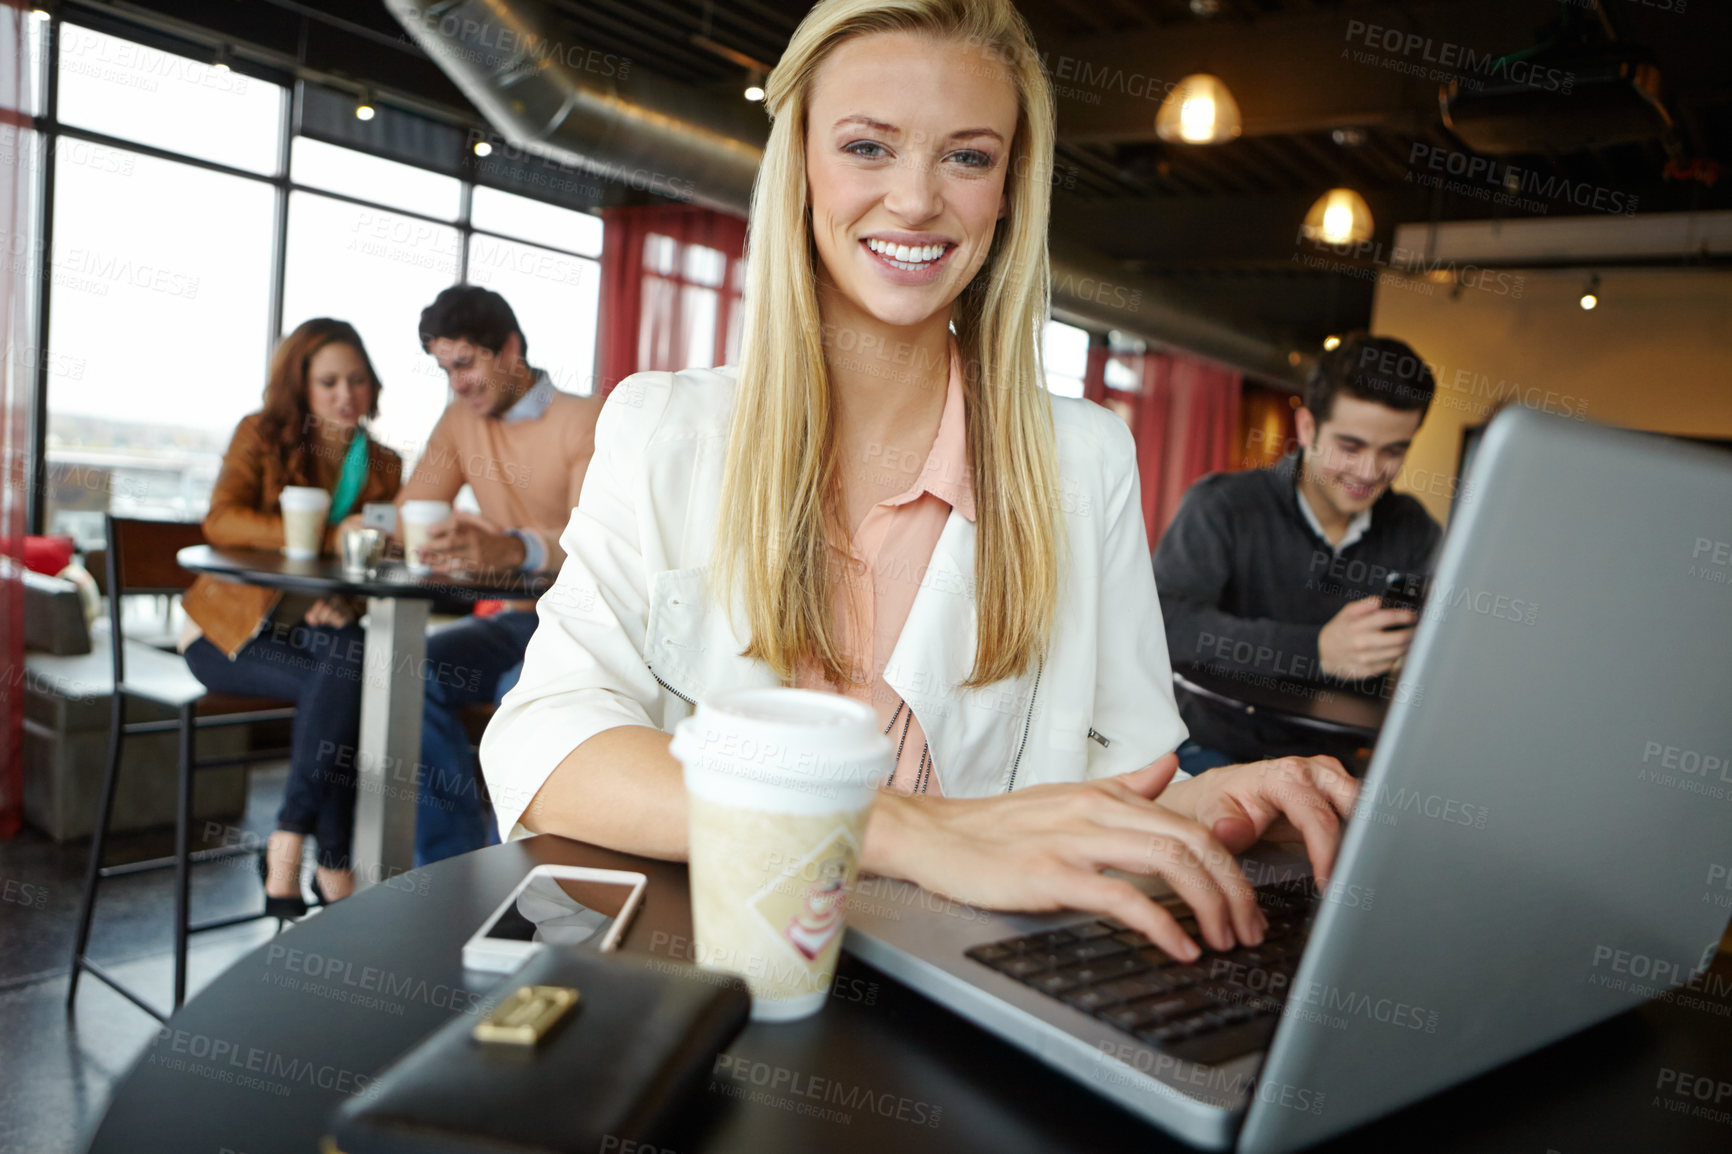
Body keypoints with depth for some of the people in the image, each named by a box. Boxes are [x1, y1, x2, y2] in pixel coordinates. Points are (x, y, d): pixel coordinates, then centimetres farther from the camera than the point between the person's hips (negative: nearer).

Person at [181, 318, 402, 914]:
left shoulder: (384, 465, 10)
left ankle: (289, 843, -23)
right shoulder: (261, 435, 1)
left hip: (315, 626, 3)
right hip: (231, 629, -3)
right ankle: (334, 867, -23)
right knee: (338, 683, -31)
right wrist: (327, 536, -30)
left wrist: (342, 601, -20)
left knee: (363, 657, -32)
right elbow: (221, 519, -16)